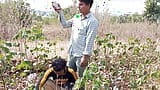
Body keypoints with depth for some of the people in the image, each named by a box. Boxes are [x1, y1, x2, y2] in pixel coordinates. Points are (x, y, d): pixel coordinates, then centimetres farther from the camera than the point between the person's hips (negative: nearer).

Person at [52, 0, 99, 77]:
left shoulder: (92, 21, -16)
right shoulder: (77, 17, 7)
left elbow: (90, 41, -18)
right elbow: (65, 24, 15)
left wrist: (86, 56, -20)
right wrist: (60, 12, 3)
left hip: (81, 55, -7)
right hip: (72, 53, 8)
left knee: (81, 78, 3)